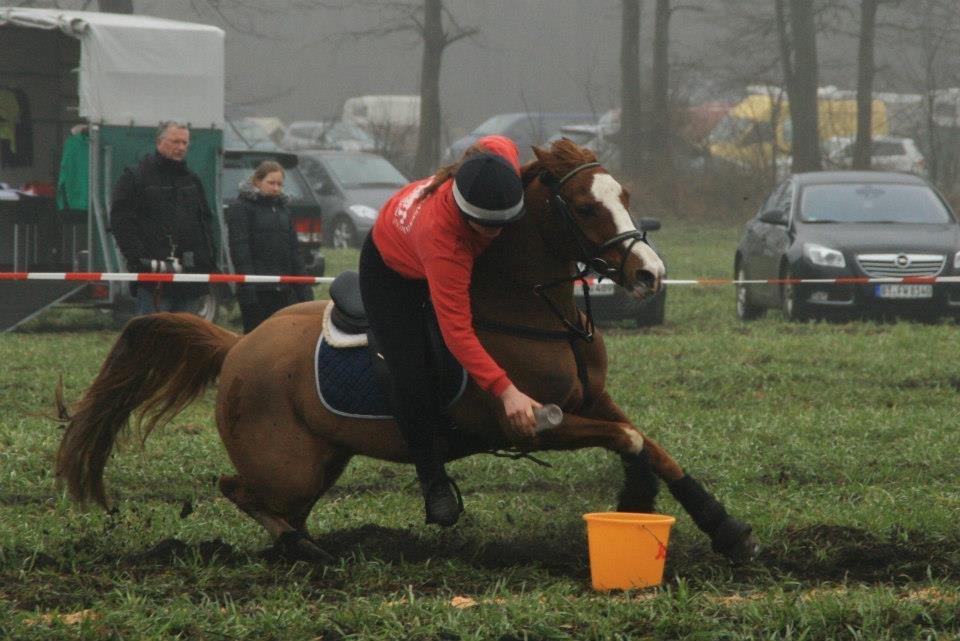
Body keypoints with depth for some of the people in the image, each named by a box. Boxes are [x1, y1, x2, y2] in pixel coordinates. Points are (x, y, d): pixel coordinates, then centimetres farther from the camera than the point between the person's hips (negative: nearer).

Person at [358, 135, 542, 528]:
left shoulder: (501, 155, -37)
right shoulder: (440, 234, -50)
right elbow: (457, 330, -47)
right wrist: (505, 390, -55)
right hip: (392, 270, -7)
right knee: (409, 380, -13)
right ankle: (434, 483, 1)